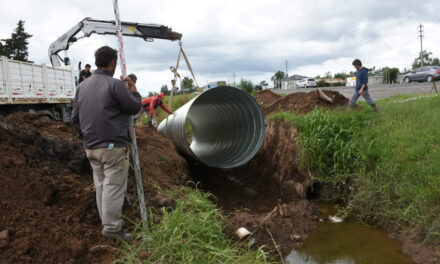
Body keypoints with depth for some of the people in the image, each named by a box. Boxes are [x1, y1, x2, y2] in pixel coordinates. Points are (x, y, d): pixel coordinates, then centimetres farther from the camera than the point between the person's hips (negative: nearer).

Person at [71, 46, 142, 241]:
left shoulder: (82, 86, 10)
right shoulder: (115, 84, -13)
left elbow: (75, 118, 13)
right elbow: (134, 108, -7)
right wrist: (133, 89, 7)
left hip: (91, 147, 7)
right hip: (113, 146, -7)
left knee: (101, 186, 15)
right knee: (114, 187, -2)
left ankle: (108, 220, 26)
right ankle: (112, 228, 2)